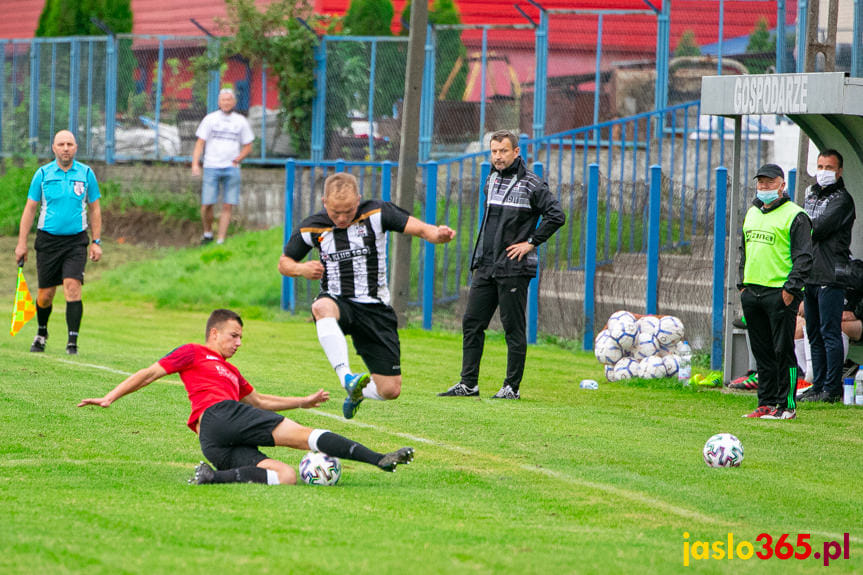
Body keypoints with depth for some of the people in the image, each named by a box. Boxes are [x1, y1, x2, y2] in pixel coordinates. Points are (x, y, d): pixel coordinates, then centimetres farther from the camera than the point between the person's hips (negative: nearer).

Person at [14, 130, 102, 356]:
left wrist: (96, 242, 4)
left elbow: (94, 209, 9)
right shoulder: (43, 174, 1)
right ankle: (42, 333, 32)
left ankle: (72, 342, -16)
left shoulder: (86, 174, 3)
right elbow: (30, 209, 5)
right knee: (45, 295, 5)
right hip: (48, 240, 1)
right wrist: (22, 243, 0)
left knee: (72, 286, -17)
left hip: (76, 241, -1)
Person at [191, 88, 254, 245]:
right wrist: (195, 163, -8)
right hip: (211, 167, -1)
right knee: (207, 204, -8)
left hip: (232, 169, 1)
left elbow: (248, 146, 15)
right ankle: (207, 234, 15)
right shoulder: (210, 119, 6)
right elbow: (200, 143, 4)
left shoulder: (241, 121, 11)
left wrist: (236, 161, 0)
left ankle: (220, 241, 0)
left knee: (228, 206, -4)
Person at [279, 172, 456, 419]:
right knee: (322, 308, -41)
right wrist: (301, 269, -11)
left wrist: (438, 234, -38)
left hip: (375, 307, 0)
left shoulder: (376, 213, -7)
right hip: (338, 303, 0)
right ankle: (347, 377, -50)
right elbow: (284, 262, 12)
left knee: (390, 390, -3)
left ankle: (358, 391, 34)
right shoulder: (311, 228, -1)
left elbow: (418, 228, -14)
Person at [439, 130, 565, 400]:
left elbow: (556, 215, -13)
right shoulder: (491, 180, 14)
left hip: (514, 268, -7)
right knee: (471, 323, 5)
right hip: (485, 267, 7)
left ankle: (512, 387, 4)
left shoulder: (531, 184, -8)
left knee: (513, 328, -2)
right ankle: (468, 384, 10)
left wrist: (531, 243, -12)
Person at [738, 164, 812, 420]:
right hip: (752, 291, 7)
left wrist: (791, 288, -16)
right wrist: (742, 283, 17)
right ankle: (766, 403, 15)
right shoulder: (752, 213, 17)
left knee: (783, 351, -6)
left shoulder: (794, 216, -6)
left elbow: (804, 256, -9)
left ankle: (787, 405, -2)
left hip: (779, 293, -7)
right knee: (762, 351, 9)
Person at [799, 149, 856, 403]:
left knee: (830, 333, -8)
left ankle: (833, 389, -8)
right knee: (814, 335, 11)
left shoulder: (842, 199, -6)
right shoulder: (811, 196, 20)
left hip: (830, 277, -8)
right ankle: (818, 387, 16)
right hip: (809, 275, 8)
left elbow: (820, 228, -16)